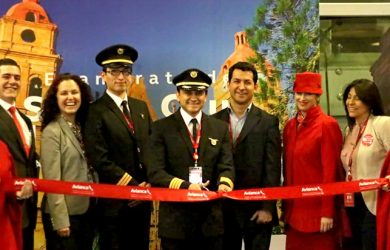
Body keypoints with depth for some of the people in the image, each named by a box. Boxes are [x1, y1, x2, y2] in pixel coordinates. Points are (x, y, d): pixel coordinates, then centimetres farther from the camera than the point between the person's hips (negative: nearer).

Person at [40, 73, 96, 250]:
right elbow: (52, 179, -15)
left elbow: (88, 169, 10)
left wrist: (96, 205, 4)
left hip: (87, 210, 7)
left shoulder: (82, 127, 9)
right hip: (65, 213, -7)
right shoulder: (52, 131, -12)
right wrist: (60, 219, -18)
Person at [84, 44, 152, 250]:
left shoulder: (141, 107, 11)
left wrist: (148, 183, -2)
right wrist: (133, 186, -14)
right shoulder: (96, 111, -9)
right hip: (114, 199, -6)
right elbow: (100, 159, -16)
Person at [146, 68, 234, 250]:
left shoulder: (220, 128, 9)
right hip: (175, 219, -2)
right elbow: (155, 172, -8)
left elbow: (226, 166, 2)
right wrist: (185, 186, -22)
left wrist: (224, 184, -20)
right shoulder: (161, 128, -1)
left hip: (211, 219, 3)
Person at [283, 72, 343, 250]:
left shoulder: (327, 125, -10)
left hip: (317, 209, -6)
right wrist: (285, 206, 11)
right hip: (294, 208, 6)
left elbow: (331, 170, -13)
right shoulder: (290, 126, 9)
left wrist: (327, 212, -14)